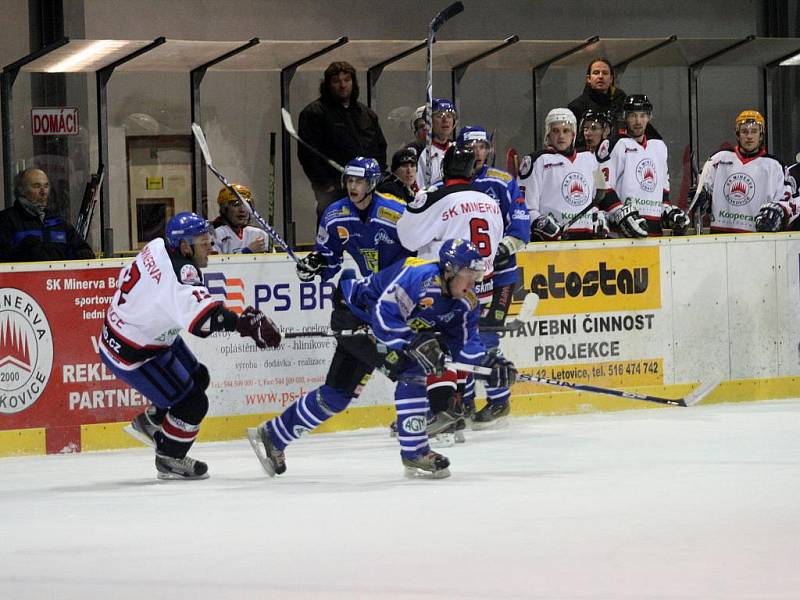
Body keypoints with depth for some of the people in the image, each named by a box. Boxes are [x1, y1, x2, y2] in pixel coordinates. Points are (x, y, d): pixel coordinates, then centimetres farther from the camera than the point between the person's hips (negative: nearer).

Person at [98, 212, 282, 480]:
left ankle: (149, 422, 38)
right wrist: (244, 323, -55)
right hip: (130, 354, -10)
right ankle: (169, 460, 16)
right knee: (192, 403, -5)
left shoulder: (159, 247, -6)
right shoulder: (178, 275, -34)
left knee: (198, 377, 22)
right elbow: (204, 317, -49)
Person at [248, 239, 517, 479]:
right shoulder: (421, 277, -33)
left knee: (338, 394, 11)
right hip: (354, 314, -9)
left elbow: (464, 343, -5)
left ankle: (272, 436, 23)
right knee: (410, 371, -23)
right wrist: (415, 344, -43)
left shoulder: (465, 302, -7)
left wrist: (490, 362, -21)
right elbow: (384, 315, -37)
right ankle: (414, 453, -18)